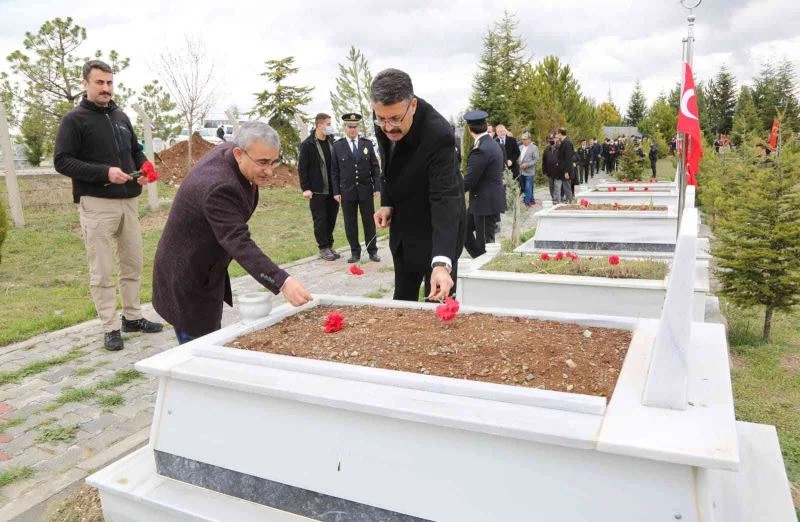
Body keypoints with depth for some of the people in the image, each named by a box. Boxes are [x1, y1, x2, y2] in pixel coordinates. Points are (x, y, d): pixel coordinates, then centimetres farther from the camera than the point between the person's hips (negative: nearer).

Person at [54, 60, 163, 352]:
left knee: (133, 264, 11)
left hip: (128, 201, 6)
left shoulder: (121, 118, 16)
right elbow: (61, 161, -9)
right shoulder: (74, 120, -3)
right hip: (96, 204, -6)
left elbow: (135, 150, 25)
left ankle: (133, 317, 23)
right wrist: (104, 172, -20)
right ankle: (111, 328, 6)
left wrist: (145, 169, 3)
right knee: (101, 271, -2)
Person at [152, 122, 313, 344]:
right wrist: (282, 283, -51)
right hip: (187, 280, -10)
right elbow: (240, 244, -41)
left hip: (205, 270, 10)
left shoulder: (227, 150, -4)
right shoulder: (220, 187, -34)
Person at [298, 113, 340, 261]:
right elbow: (302, 168, -7)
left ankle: (329, 245, 20)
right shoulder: (307, 144, -7)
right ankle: (323, 248, 11)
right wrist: (305, 188, -12)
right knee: (320, 220, 2)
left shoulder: (332, 142, 7)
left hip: (333, 189, 5)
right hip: (317, 190, -5)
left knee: (331, 219, 9)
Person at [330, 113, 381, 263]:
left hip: (366, 190, 1)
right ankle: (355, 252, 14)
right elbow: (334, 171, 2)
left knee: (369, 222, 6)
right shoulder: (337, 146, 2)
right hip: (347, 192, -1)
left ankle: (372, 251, 16)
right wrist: (336, 192, -4)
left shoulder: (367, 144, 5)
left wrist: (377, 187, -2)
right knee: (350, 224, 4)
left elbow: (375, 167, 5)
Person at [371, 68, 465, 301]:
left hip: (436, 227, -6)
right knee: (402, 300, 18)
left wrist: (442, 262, -47)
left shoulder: (438, 135, -32)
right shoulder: (385, 122, -12)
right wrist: (386, 202, -5)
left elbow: (444, 198, -38)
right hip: (403, 225, 6)